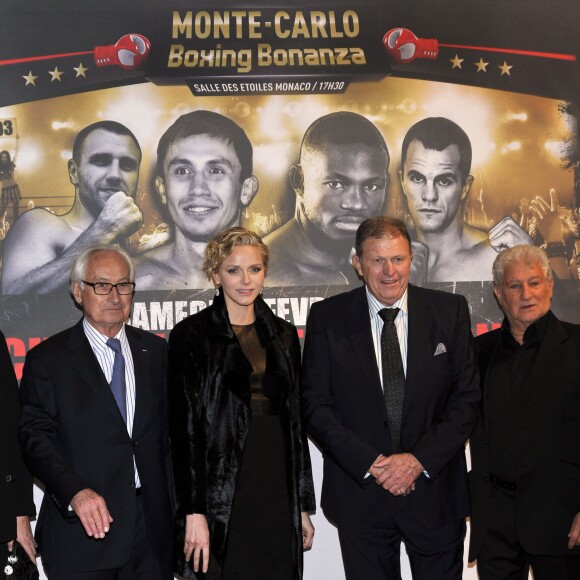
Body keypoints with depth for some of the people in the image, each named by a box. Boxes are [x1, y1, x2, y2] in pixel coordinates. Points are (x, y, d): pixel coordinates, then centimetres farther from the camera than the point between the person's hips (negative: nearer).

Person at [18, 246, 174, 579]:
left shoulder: (156, 351, 10)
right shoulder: (48, 358, 0)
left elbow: (171, 430, 11)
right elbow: (35, 436, -7)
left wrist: (177, 505, 5)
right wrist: (75, 491, -21)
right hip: (81, 528, -3)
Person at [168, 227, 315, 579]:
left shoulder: (283, 335, 11)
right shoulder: (191, 335, -3)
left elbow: (295, 421, 13)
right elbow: (184, 425, -7)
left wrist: (304, 504, 11)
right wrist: (194, 511, -12)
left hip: (278, 489, 4)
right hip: (221, 494, -4)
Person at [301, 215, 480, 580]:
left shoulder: (450, 311, 0)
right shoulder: (327, 318, -2)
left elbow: (468, 397, -1)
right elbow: (315, 406, -3)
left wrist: (420, 460, -12)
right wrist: (370, 464, -13)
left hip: (435, 491, 1)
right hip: (360, 492, 0)